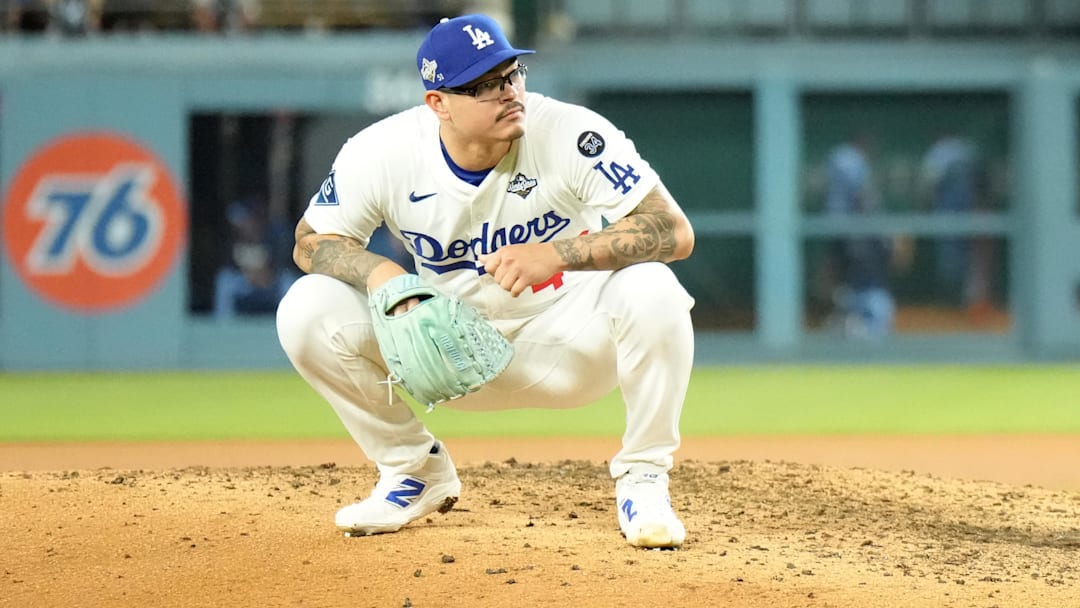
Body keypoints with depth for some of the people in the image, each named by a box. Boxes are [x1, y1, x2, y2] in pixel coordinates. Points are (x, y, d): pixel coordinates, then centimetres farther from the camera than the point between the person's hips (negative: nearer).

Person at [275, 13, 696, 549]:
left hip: (568, 344, -2)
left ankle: (642, 480, -11)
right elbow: (312, 242, -4)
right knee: (308, 310, -18)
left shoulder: (571, 135, -23)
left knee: (652, 292, -33)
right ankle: (415, 472, 4)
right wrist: (377, 271, -27)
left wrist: (556, 254, -42)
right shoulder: (382, 153, -16)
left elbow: (675, 231, -29)